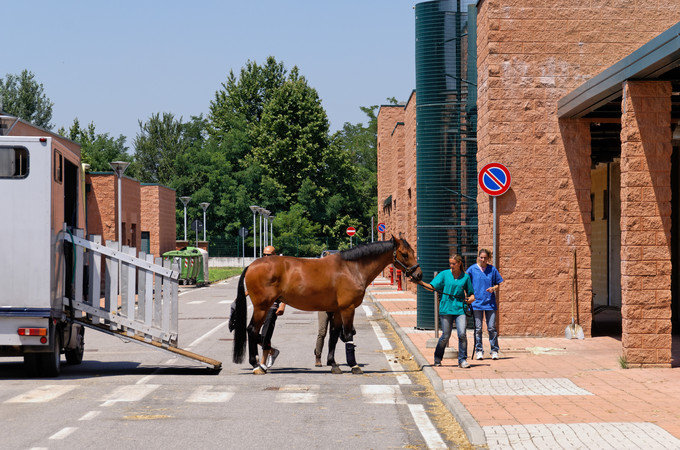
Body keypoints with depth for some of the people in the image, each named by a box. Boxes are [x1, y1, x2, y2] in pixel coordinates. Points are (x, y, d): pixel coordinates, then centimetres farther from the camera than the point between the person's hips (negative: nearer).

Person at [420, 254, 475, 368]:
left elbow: (470, 293, 15)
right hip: (446, 309, -1)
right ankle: (437, 358, 26)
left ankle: (462, 360, -2)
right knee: (445, 335, 4)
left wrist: (471, 298, -6)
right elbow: (432, 287, -2)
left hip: (460, 309, 1)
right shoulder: (444, 274, 5)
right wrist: (421, 283, -17)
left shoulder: (466, 277, 8)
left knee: (462, 334, -13)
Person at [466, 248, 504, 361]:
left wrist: (494, 288, -8)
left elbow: (498, 283, 12)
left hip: (490, 303, 1)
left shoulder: (492, 269, 5)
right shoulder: (472, 269, 2)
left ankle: (494, 351, 6)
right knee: (478, 328, 1)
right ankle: (479, 351, 8)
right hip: (477, 303, 0)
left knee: (492, 328, 0)